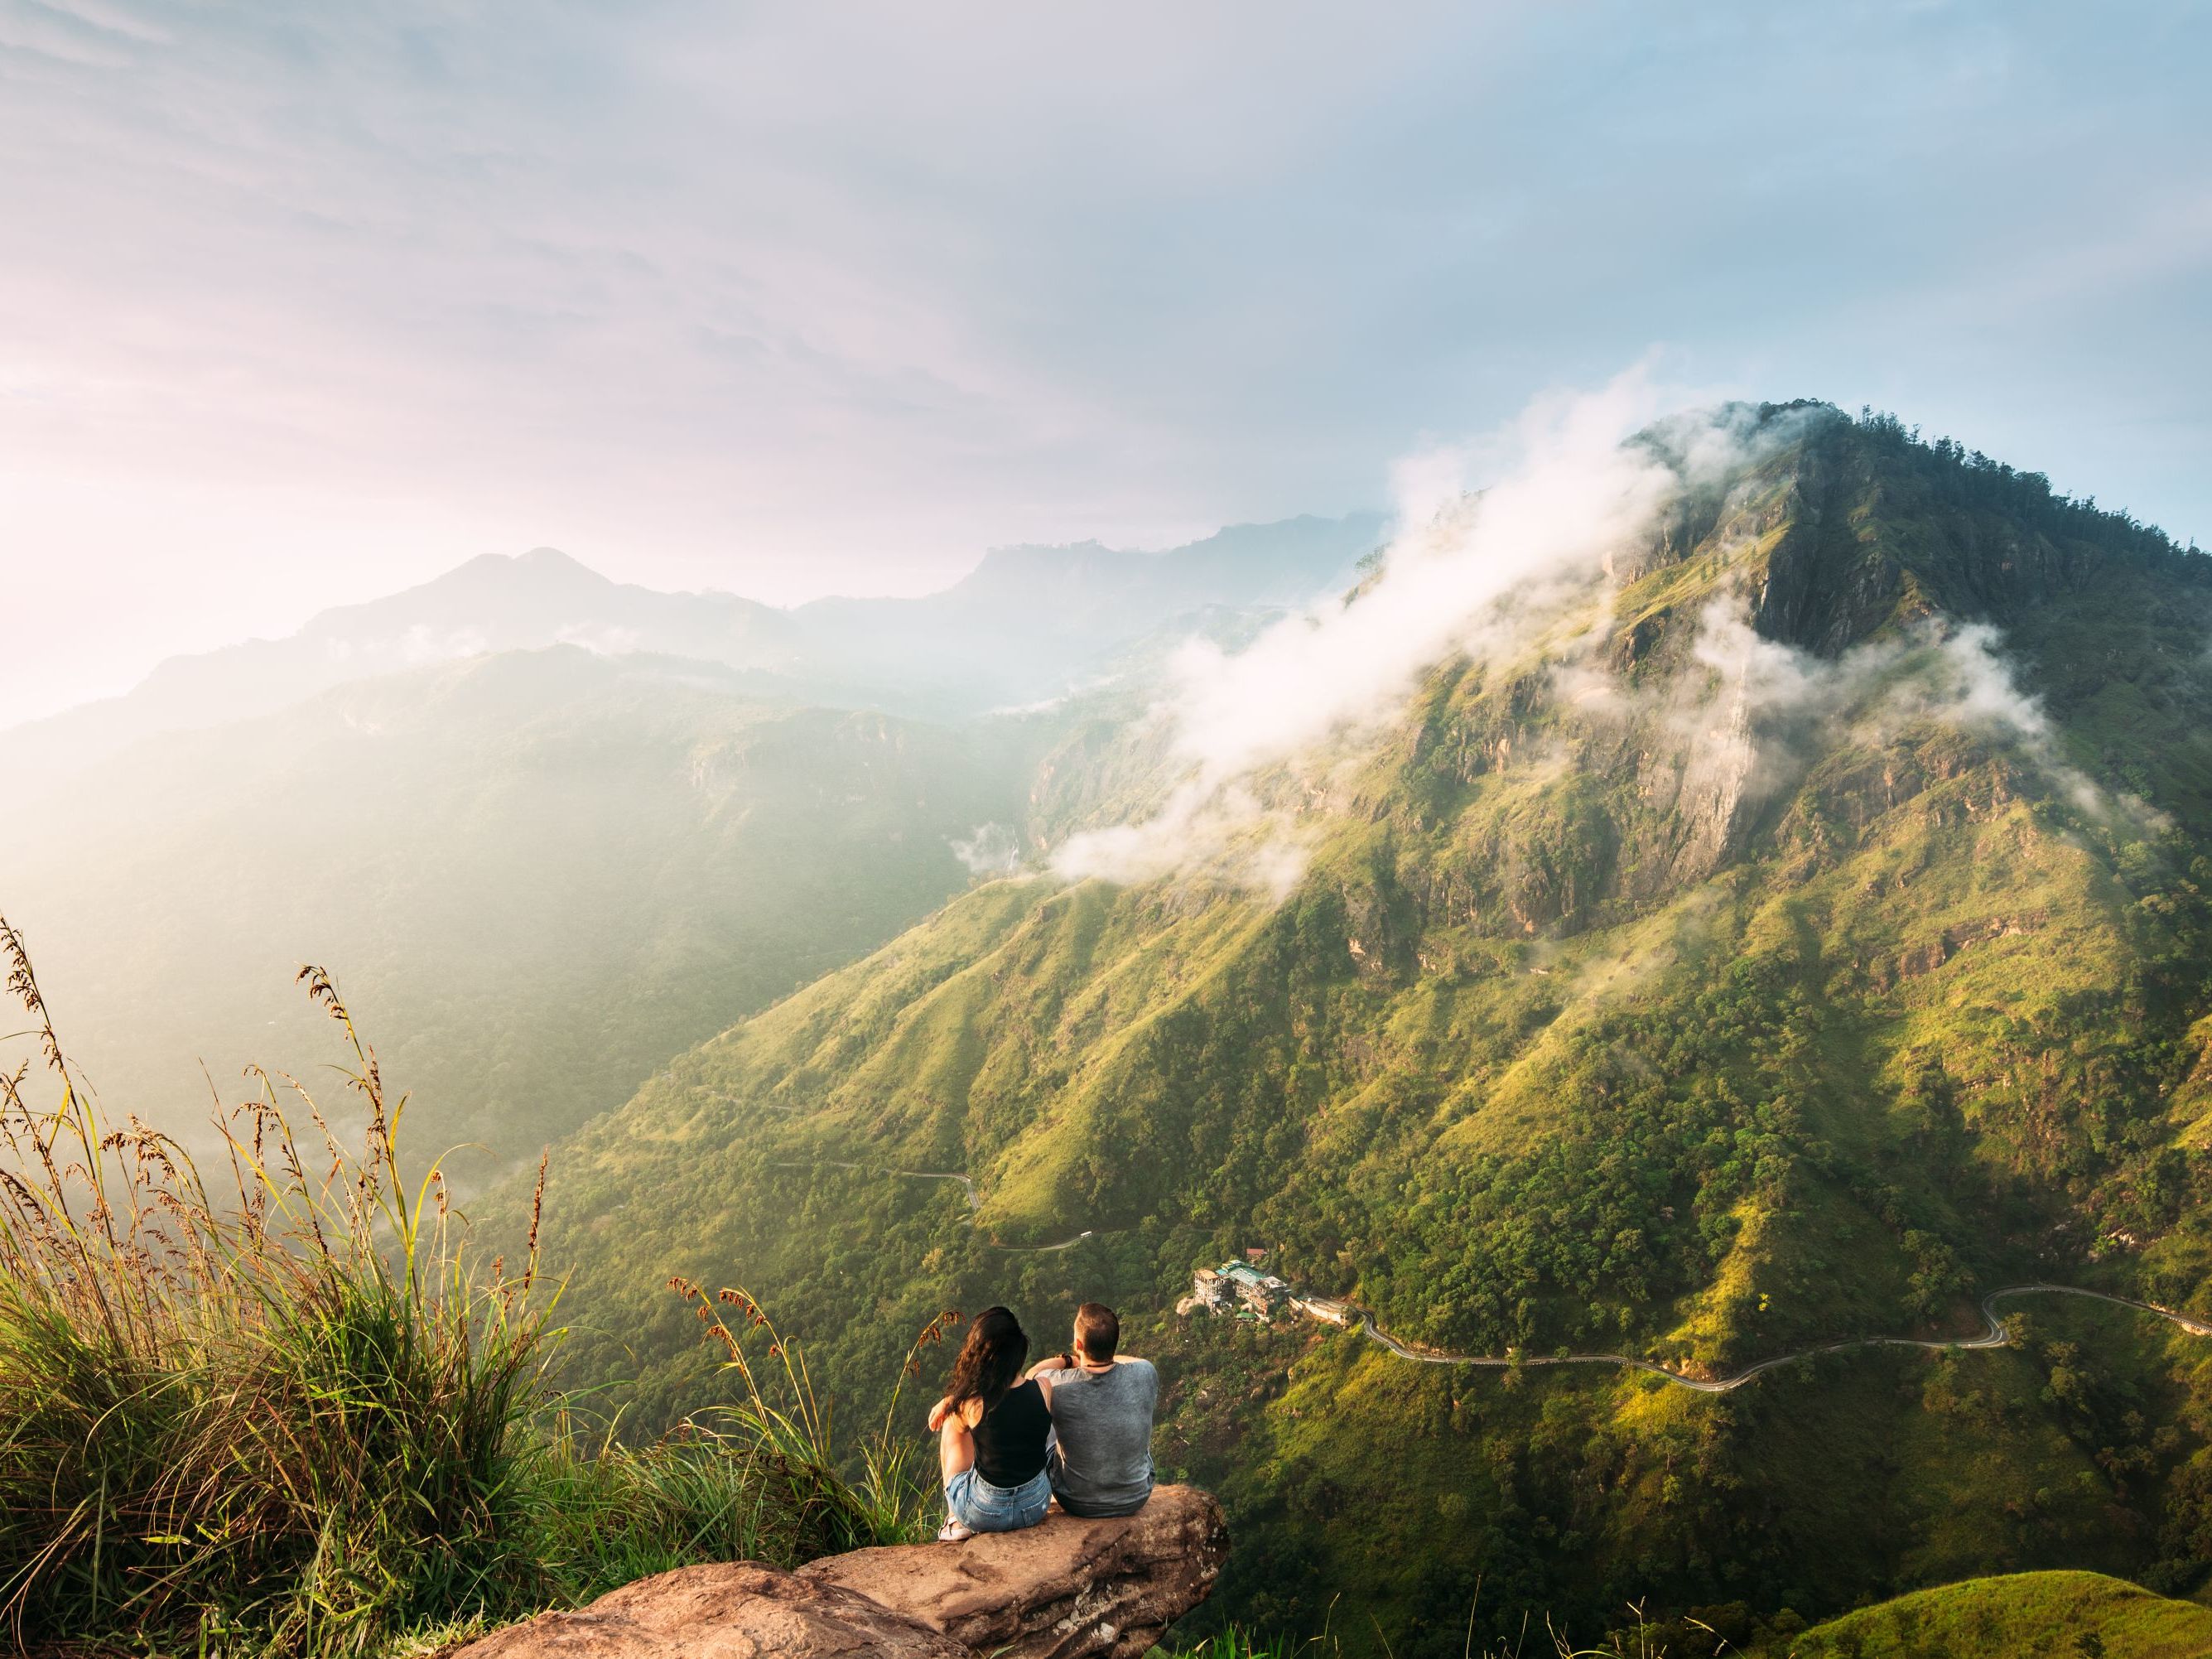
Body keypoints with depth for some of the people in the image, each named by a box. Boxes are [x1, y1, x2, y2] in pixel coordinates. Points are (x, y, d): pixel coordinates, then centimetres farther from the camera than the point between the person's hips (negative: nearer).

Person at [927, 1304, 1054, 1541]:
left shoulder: (970, 1405, -22)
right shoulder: (1044, 1389, -14)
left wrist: (948, 1402, 20)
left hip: (984, 1514, -3)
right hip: (1037, 1506, 3)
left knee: (952, 1426, 19)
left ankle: (956, 1521, 32)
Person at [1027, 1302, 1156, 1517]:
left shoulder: (1057, 1387, -28)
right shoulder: (1145, 1374, -23)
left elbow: (1033, 1374, -2)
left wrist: (1067, 1360, 7)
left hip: (1077, 1504, -1)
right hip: (1135, 1499, 2)